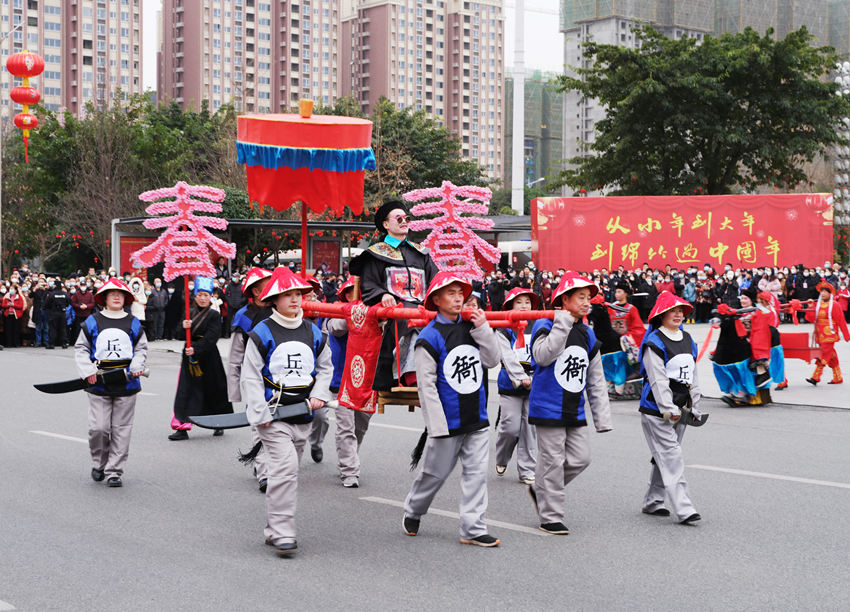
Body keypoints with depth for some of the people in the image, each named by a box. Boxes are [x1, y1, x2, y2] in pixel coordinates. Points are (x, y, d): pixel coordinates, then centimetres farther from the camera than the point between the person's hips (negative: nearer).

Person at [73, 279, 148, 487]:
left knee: (121, 429, 1)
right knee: (98, 427, -6)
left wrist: (137, 367, -4)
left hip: (126, 383, 1)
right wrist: (88, 371, -7)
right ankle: (99, 464, 19)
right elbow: (81, 348, 7)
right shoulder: (92, 322, 4)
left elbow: (141, 348, 14)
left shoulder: (133, 323, 8)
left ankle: (114, 472, 8)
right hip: (99, 383, -1)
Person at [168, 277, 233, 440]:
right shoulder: (189, 313, 9)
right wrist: (184, 327, -19)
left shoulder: (214, 315, -4)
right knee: (186, 391, -5)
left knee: (213, 391, 7)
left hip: (208, 358, -3)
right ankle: (182, 428, -7)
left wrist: (196, 349, -27)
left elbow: (211, 338, -14)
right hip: (189, 358, 3)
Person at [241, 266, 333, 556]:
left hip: (302, 415, 5)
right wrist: (259, 414, -13)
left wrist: (319, 394, 2)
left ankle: (273, 530, 24)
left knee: (286, 471, 12)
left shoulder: (313, 333, 8)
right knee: (285, 467, -18)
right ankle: (282, 533, -15)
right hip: (273, 415, -5)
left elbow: (325, 367, 20)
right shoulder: (262, 333, -7)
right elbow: (250, 376, -6)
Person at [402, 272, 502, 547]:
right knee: (436, 472, 8)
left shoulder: (471, 328, 7)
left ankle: (473, 529, 7)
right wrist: (437, 424, -16)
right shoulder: (430, 337, -11)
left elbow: (492, 360, 5)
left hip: (476, 418, 5)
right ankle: (412, 512, 32)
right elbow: (427, 384, -13)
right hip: (447, 421, -5)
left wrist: (483, 329, -7)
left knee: (476, 472, 2)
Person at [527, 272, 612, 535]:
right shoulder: (545, 326, -7)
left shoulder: (587, 335, 11)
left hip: (575, 411, 7)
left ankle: (540, 489, 27)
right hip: (548, 408, -7)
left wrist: (602, 416, 11)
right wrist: (563, 323, -26)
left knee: (580, 459, 6)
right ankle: (550, 517, 9)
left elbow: (596, 380, 15)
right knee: (553, 461, -2)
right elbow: (543, 356, -29)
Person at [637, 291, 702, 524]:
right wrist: (669, 409, -22)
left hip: (678, 410, 8)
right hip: (657, 411, -8)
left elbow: (693, 376, 18)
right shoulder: (654, 343, -10)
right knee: (671, 458, -12)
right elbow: (658, 379, -17)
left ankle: (652, 502, 24)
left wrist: (694, 407, 14)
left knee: (664, 458, 13)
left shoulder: (688, 340, 13)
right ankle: (683, 509, -16)